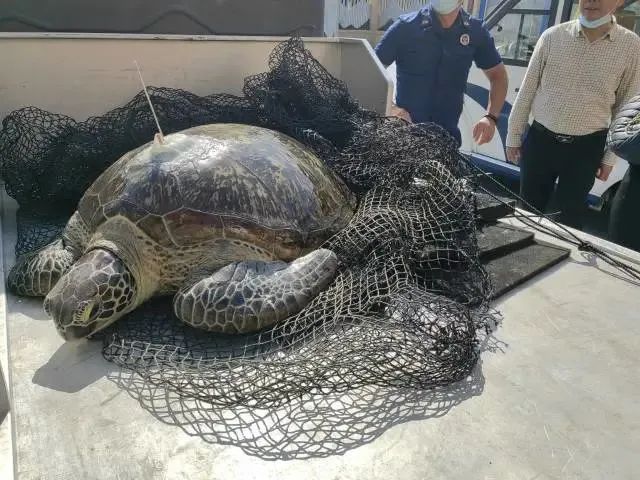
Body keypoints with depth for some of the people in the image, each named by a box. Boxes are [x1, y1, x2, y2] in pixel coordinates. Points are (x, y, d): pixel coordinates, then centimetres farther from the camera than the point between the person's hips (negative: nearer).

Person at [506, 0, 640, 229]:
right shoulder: (553, 36, -3)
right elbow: (527, 90, 3)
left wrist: (610, 156, 3)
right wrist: (513, 136, 4)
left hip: (586, 148, 0)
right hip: (539, 140, 1)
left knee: (570, 216, 9)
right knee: (529, 209, 13)